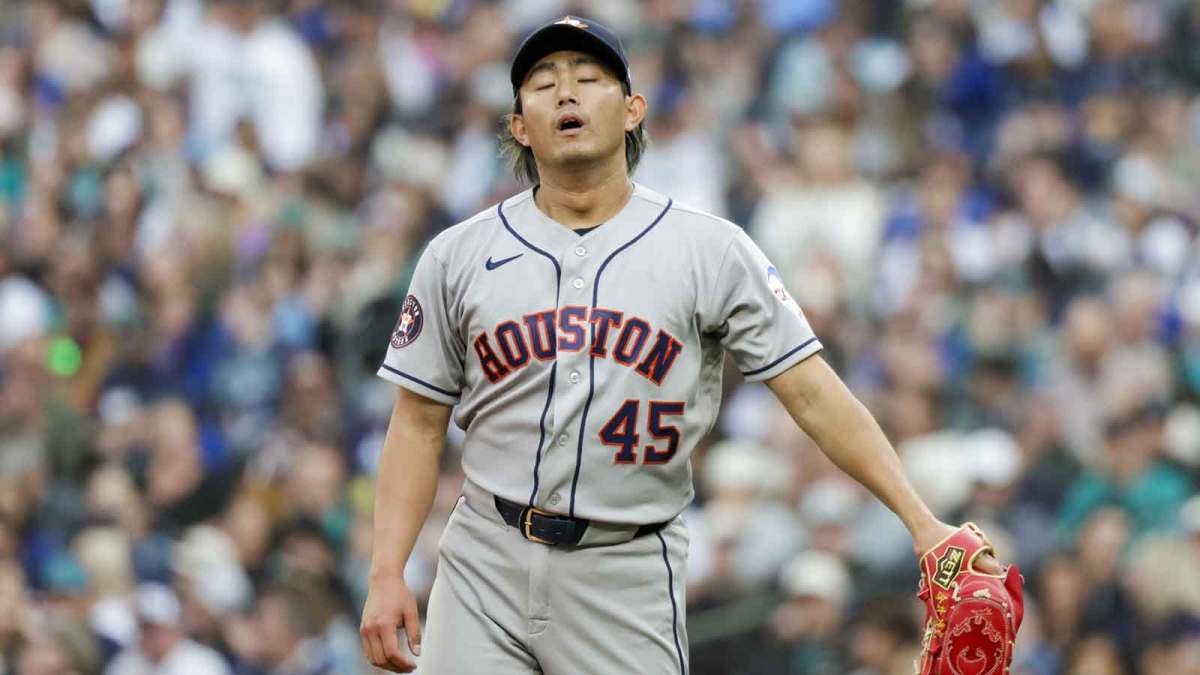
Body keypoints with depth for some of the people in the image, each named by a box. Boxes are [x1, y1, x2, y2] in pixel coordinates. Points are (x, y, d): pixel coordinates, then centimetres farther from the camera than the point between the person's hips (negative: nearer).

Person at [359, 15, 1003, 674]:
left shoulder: (712, 250, 2)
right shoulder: (458, 255, 6)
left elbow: (814, 395, -1)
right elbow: (419, 423, 9)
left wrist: (921, 521, -11)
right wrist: (386, 575, -2)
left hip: (628, 577, -1)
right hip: (485, 564, 1)